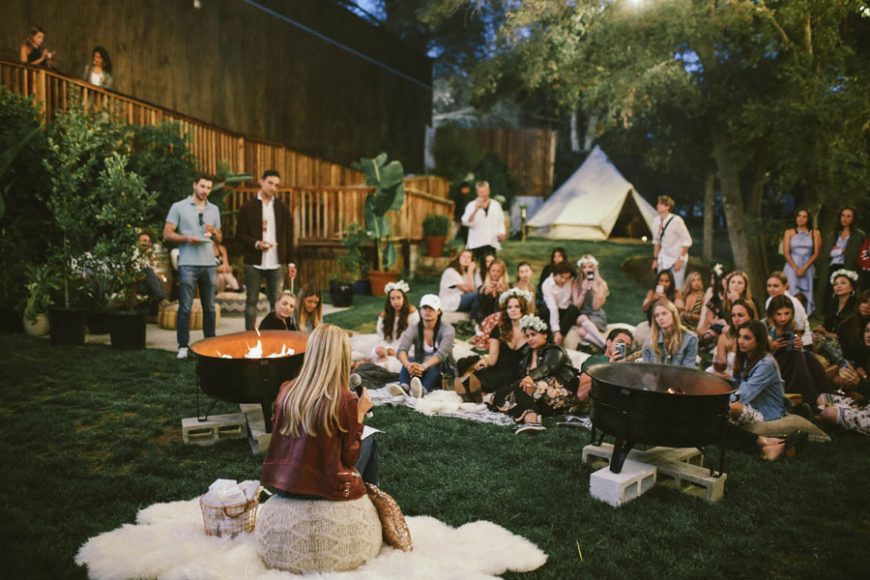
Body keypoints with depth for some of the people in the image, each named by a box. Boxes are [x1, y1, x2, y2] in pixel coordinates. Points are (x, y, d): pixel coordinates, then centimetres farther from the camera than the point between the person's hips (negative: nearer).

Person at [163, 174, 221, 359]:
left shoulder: (214, 209, 14)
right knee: (185, 307, -2)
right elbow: (167, 234, -2)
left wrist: (214, 232, -3)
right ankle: (183, 346, 5)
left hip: (209, 264, 4)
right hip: (188, 264, -4)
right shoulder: (179, 207, 1)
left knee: (209, 307, 10)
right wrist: (187, 238, -17)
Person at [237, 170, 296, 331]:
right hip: (253, 263, -2)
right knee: (251, 301, 3)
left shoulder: (282, 207, 8)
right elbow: (240, 234, 0)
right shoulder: (248, 207, 1)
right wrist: (256, 243, -17)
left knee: (277, 302, 5)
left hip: (276, 263, 2)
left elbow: (288, 236, 8)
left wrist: (290, 262, 4)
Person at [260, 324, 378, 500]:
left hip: (281, 484, 5)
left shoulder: (286, 390, -4)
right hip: (324, 487, -5)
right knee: (369, 442, 22)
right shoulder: (346, 400, -18)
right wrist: (360, 414, -1)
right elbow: (350, 458, -10)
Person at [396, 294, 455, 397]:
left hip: (440, 372, -2)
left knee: (435, 365, -34)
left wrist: (424, 366, -47)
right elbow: (401, 350, -21)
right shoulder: (413, 329, -3)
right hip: (419, 373, 2)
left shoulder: (447, 329, -9)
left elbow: (442, 353, -27)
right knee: (410, 360, -28)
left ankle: (422, 390, -64)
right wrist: (408, 365, -44)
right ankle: (404, 387, -57)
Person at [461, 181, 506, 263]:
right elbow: (466, 222, -10)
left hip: (492, 243, 2)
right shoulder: (471, 205, 3)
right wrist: (476, 209, -21)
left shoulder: (496, 205, 12)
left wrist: (502, 233, -1)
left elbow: (500, 221, 16)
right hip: (476, 243, -2)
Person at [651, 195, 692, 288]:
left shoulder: (676, 220, -18)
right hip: (663, 260, 6)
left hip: (677, 260, -6)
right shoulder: (656, 221, 0)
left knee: (677, 289, -8)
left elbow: (687, 241, -14)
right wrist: (655, 259, 9)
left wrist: (681, 259, -16)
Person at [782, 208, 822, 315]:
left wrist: (804, 268, -9)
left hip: (808, 267, 1)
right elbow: (786, 252, 2)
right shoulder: (789, 232, 9)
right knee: (796, 296, -17)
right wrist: (795, 268, -10)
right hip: (792, 266, -1)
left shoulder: (815, 233, 9)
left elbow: (816, 253, 3)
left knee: (805, 296, -4)